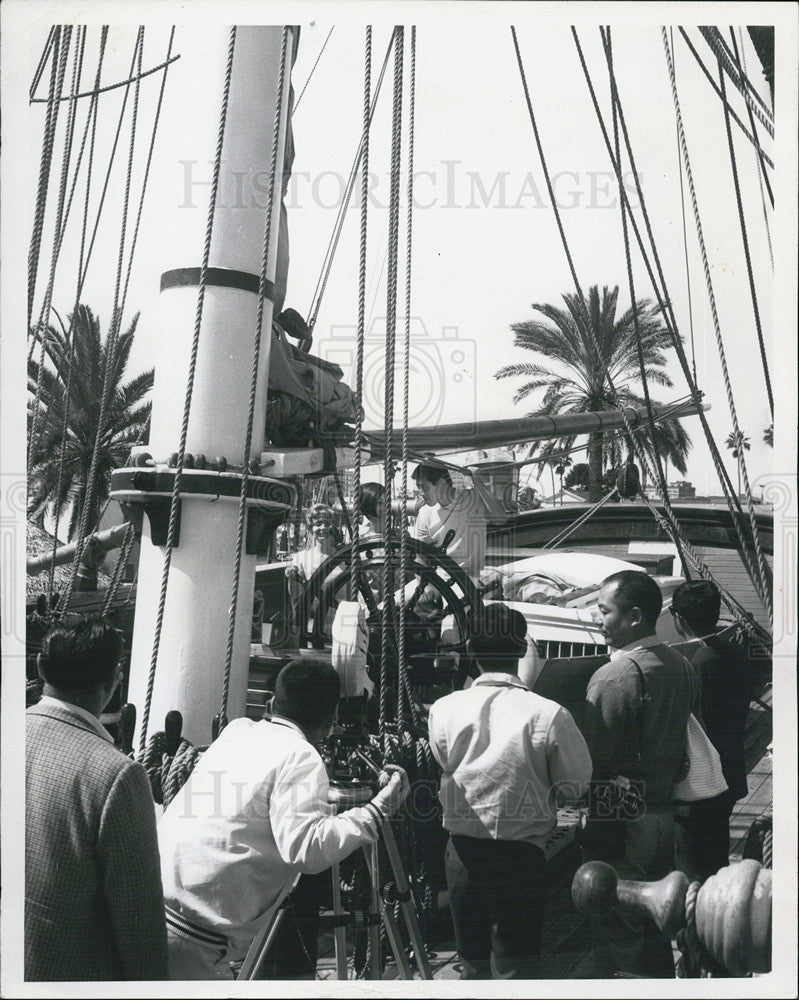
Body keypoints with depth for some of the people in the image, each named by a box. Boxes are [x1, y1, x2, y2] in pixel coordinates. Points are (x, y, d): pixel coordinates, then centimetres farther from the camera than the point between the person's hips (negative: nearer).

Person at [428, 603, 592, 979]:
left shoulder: (444, 709, -9)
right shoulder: (548, 714, -16)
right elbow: (576, 785, -4)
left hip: (463, 851, 3)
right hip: (522, 854, -2)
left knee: (473, 965, 19)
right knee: (516, 965, 10)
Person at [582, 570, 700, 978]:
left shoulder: (613, 677, -21)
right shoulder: (682, 666, 3)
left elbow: (592, 760, -20)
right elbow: (692, 740, 12)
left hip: (621, 827, -8)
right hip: (667, 817, 8)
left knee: (617, 938, 5)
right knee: (656, 931, 21)